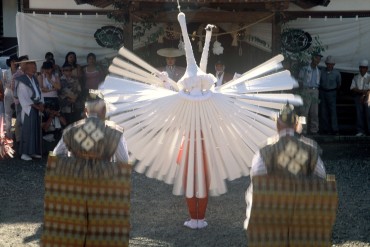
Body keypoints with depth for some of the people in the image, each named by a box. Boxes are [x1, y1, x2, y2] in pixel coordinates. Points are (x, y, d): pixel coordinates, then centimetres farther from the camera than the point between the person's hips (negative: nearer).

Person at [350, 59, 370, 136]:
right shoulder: (355, 78, 13)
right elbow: (352, 89, 2)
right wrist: (362, 91, -10)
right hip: (358, 97, 2)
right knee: (359, 114, -1)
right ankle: (360, 131, 1)